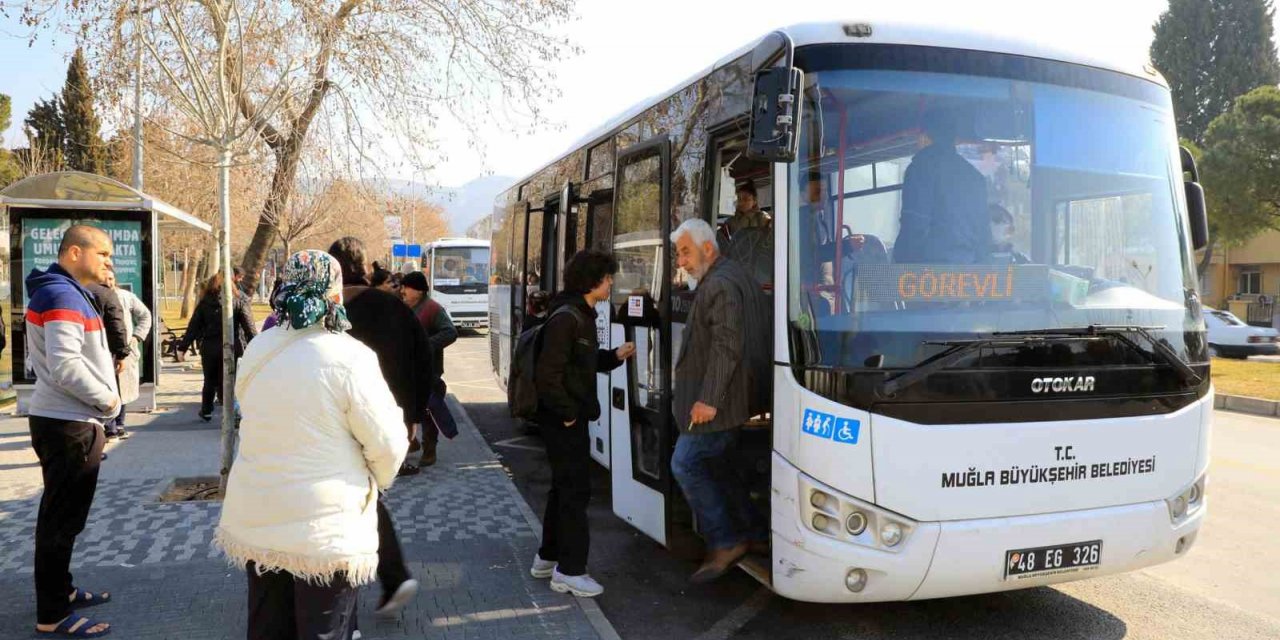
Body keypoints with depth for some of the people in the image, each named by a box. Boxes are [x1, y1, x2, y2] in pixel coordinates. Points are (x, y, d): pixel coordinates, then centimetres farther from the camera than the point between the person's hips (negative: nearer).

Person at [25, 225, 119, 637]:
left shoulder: (69, 293, 15)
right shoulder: (62, 296, -18)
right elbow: (65, 366, -27)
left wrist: (101, 396, 10)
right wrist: (108, 399, -14)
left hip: (71, 421, 10)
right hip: (69, 425, -10)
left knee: (63, 514, 19)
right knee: (63, 518, -3)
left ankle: (60, 590, 33)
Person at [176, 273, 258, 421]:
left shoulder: (204, 303, 2)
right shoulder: (239, 302, -1)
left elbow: (193, 327, 0)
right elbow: (249, 327, -5)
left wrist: (182, 348, 4)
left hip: (209, 348, 1)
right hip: (230, 348, -1)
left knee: (210, 381, 18)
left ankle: (206, 411, 28)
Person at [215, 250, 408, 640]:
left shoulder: (255, 351, 1)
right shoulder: (350, 358, -17)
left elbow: (261, 421, 12)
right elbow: (387, 444, -13)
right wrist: (381, 479, 6)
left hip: (257, 518, 6)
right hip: (325, 527, -6)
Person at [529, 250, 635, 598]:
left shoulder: (583, 315, 12)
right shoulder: (566, 318, -20)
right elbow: (548, 373, -24)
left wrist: (614, 356, 8)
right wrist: (567, 412, -19)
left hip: (570, 417, 10)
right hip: (563, 419, -10)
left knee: (564, 487, 18)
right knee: (575, 490, -3)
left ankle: (547, 558, 31)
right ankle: (570, 570, 6)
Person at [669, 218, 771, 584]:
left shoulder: (720, 284, -16)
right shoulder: (736, 277, 18)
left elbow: (727, 346, -25)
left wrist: (709, 399, -26)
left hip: (716, 402, -11)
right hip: (732, 400, 11)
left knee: (686, 464, -6)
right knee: (716, 467, 15)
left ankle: (724, 543, -1)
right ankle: (756, 535, 21)